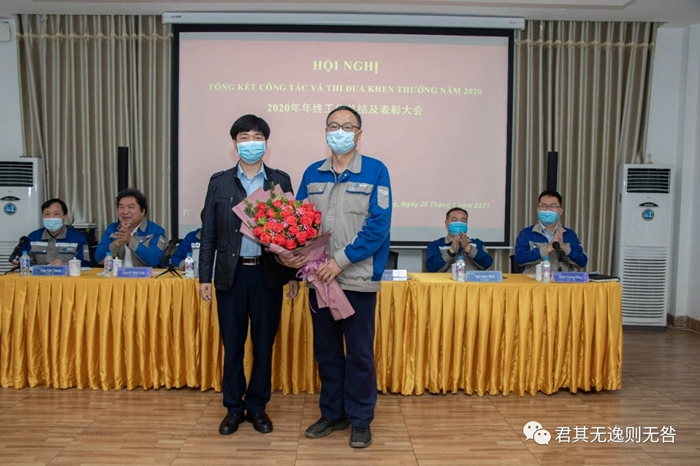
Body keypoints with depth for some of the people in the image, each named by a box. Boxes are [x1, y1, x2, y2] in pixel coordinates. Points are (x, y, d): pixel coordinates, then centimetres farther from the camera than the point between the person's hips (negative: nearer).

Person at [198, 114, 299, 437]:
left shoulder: (280, 180, 4)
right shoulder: (219, 182, 5)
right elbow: (208, 232, 5)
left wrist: (293, 274, 1)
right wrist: (204, 277, 1)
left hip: (268, 273, 0)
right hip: (231, 273, 0)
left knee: (264, 343, 8)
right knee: (232, 344, 8)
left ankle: (257, 406, 25)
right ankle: (233, 407, 25)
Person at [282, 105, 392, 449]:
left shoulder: (375, 171, -4)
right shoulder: (312, 173, 9)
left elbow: (378, 225, -12)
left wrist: (341, 261, -17)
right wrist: (296, 253, -10)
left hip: (358, 278, -4)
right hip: (319, 278, 4)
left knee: (359, 352, 5)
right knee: (326, 350, 14)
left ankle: (360, 419, 23)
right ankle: (332, 414, 31)